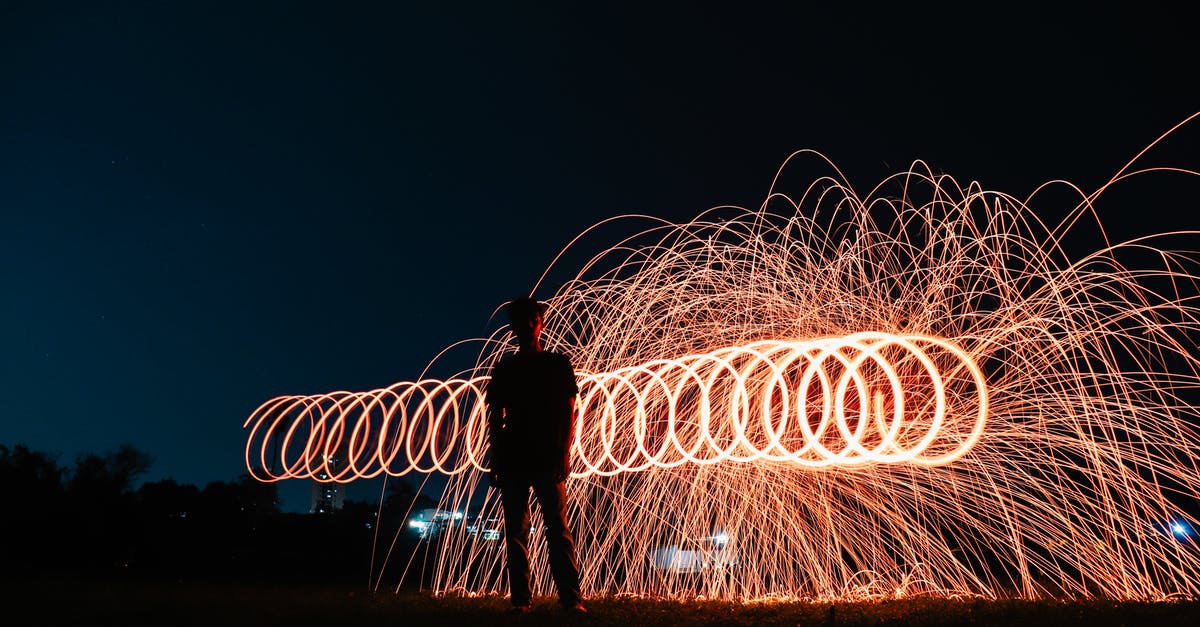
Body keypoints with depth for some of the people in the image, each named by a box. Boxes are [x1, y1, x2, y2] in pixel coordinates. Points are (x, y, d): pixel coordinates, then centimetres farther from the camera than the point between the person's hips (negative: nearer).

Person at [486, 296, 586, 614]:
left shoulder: (558, 364, 9)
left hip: (549, 460, -2)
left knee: (558, 528, -8)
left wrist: (565, 453, -7)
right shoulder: (504, 369, 14)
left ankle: (571, 598, -7)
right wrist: (495, 459, 4)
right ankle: (520, 599, 8)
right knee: (516, 531, 2)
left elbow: (568, 412, 4)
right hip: (513, 461, 2)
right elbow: (496, 418, 13)